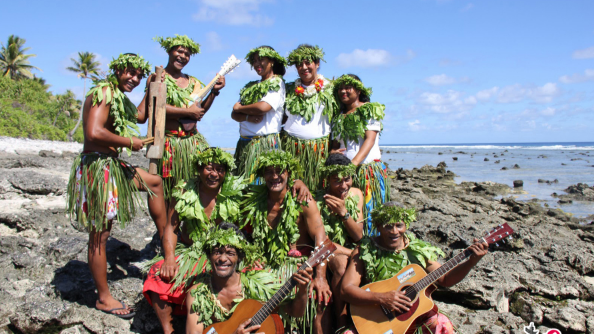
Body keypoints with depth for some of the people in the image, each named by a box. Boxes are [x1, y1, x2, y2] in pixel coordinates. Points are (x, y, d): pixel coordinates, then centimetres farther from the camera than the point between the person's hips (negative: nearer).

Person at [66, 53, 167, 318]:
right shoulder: (104, 92, -14)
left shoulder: (120, 98, 16)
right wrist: (131, 143, -15)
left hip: (113, 166, 11)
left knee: (154, 182, 21)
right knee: (100, 234, -2)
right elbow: (94, 133, -27)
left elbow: (141, 116, 32)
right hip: (97, 166, -10)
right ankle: (103, 298, 10)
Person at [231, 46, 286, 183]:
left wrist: (240, 107, 0)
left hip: (265, 142, -6)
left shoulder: (277, 83, 0)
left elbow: (263, 107, -17)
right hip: (244, 143, 7)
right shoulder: (250, 87, 19)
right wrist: (248, 117, -10)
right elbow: (234, 114, 12)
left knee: (260, 182, -7)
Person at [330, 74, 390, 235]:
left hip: (369, 169, -4)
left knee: (368, 212, -7)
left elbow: (370, 139, -8)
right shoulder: (338, 116, 18)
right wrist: (332, 153, -8)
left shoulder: (370, 110, 3)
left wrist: (354, 162, -21)